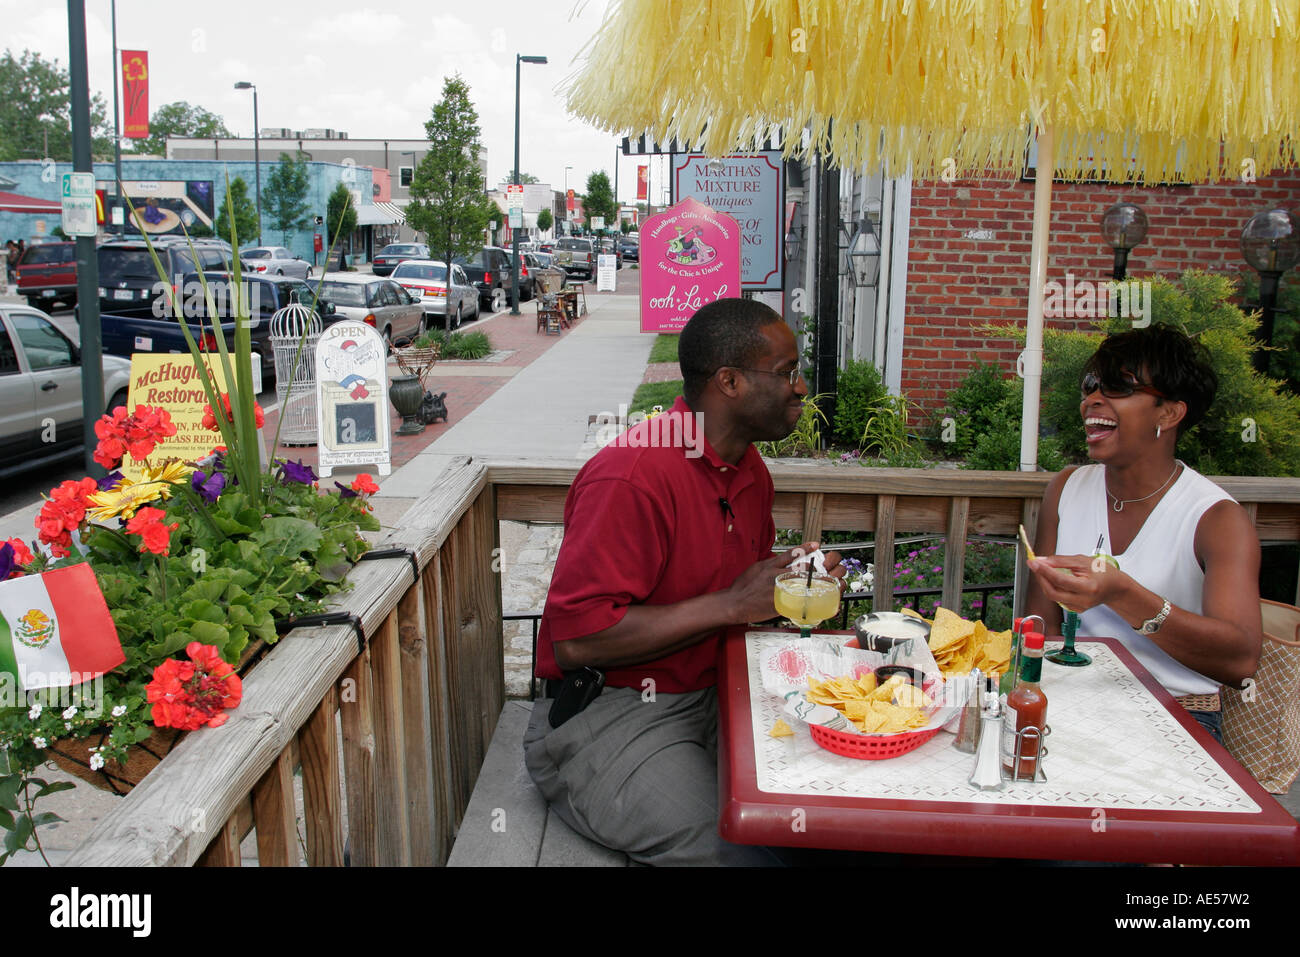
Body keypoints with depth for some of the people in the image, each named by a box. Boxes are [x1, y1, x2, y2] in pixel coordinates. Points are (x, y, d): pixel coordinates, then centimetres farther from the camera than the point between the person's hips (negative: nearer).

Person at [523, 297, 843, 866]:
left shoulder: (750, 470, 10)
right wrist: (731, 605, -22)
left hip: (712, 696, 8)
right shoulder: (632, 476, -20)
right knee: (731, 852, -24)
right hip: (607, 718, -7)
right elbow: (577, 638, -25)